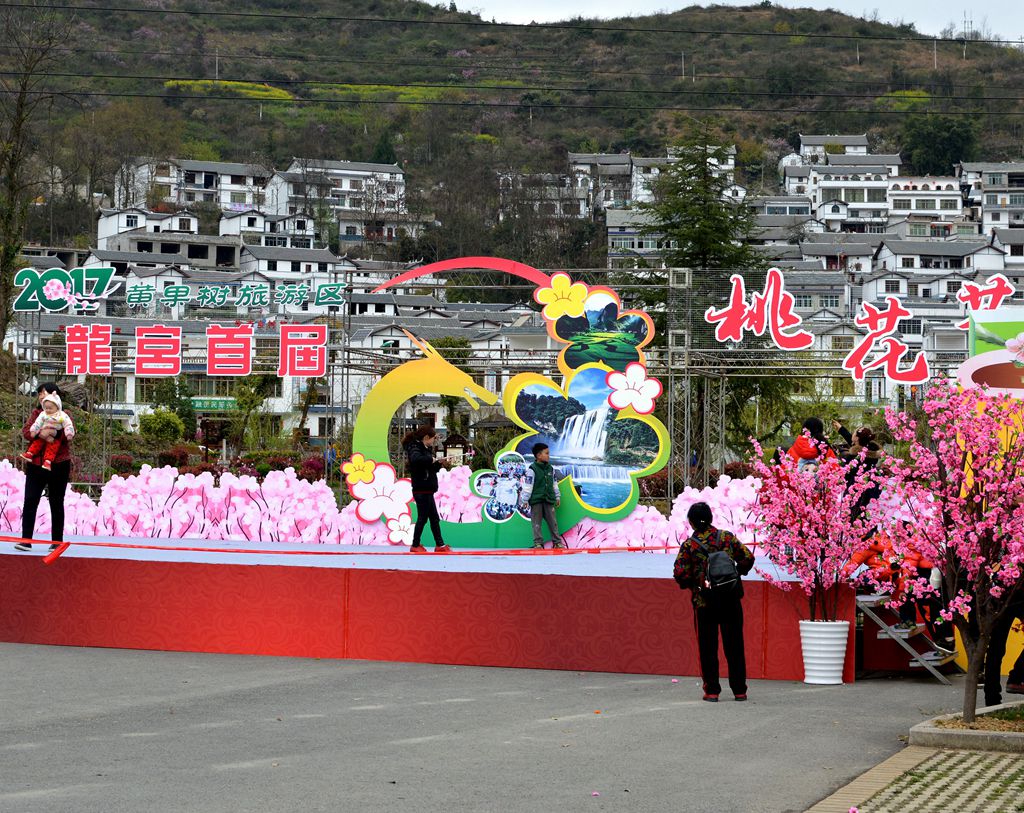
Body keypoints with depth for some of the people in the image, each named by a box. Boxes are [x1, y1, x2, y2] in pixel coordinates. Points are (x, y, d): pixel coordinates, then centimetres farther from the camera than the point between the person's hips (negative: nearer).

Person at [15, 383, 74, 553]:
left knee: (56, 504, 7)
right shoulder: (37, 413, 10)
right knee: (30, 501, -5)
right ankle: (26, 540, -4)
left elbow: (69, 434, -12)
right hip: (36, 464, 3)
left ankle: (57, 542, 14)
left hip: (58, 465, -2)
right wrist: (40, 433, -23)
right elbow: (26, 431, -4)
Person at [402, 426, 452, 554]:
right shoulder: (415, 448, -13)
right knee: (422, 518, -3)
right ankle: (415, 546, 7)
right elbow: (416, 459, -37)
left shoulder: (424, 449, 16)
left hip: (427, 491, 10)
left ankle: (440, 545, 16)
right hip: (421, 491, -10)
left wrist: (439, 463, 7)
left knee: (434, 518, 12)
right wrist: (431, 459, -23)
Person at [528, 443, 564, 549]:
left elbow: (554, 484, 18)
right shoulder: (532, 469, -8)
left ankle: (557, 541, 11)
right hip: (536, 500, -4)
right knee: (536, 522, -1)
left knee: (552, 521, 5)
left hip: (549, 500, 4)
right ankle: (538, 542, 4)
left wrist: (557, 497, 20)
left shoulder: (550, 469, 10)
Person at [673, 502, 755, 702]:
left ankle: (712, 691, 4)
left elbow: (679, 573, -12)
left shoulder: (689, 545, -6)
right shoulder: (727, 537, 1)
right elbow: (748, 557, 0)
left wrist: (691, 584, 8)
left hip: (704, 603, -2)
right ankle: (739, 689, 14)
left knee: (708, 648, 6)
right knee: (734, 646, 10)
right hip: (731, 601, 2)